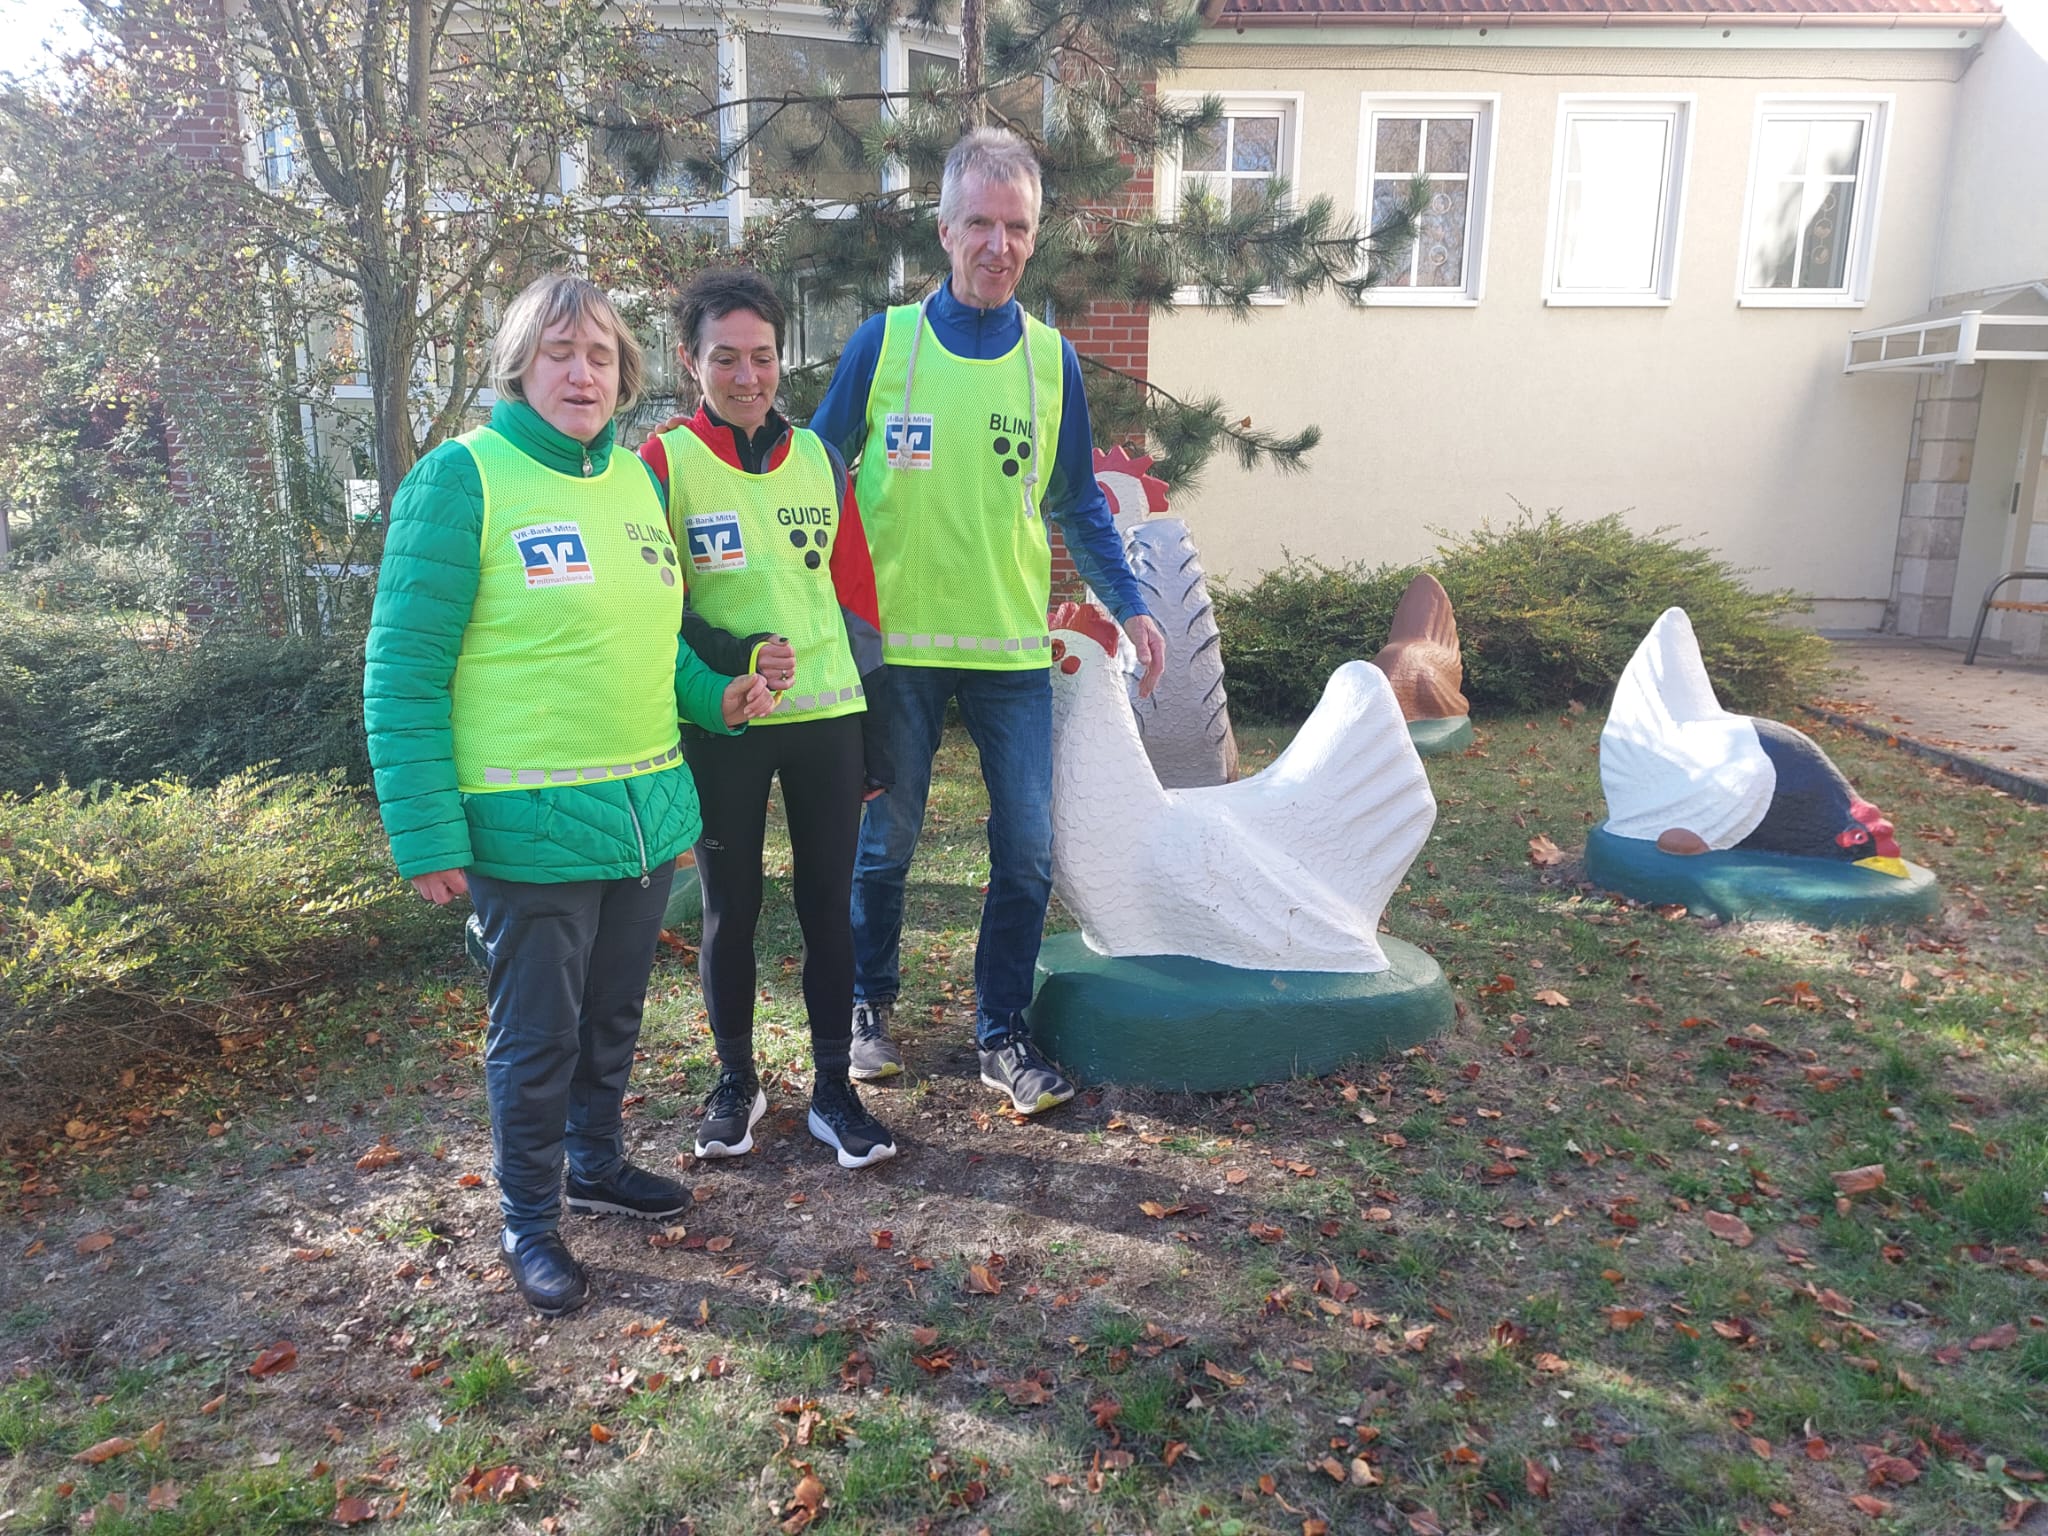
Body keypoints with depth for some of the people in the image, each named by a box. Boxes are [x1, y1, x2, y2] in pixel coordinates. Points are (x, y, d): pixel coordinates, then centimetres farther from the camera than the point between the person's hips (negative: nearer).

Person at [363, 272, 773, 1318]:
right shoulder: (463, 478, -11)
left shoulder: (633, 478, 10)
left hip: (648, 814, 7)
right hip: (528, 827, -6)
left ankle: (598, 1164, 43)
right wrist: (428, 837, -16)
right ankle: (529, 1221, 29)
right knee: (537, 1035, 8)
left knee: (613, 1015, 21)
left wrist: (712, 695, 3)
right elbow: (403, 672, -12)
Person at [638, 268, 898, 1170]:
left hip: (828, 719, 3)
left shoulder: (818, 456, 7)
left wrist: (874, 735, 8)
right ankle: (736, 1082, 28)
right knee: (729, 908, 9)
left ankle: (833, 1088, 21)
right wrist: (732, 655, -22)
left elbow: (855, 597, 10)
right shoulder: (664, 462, -3)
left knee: (829, 903, 7)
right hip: (721, 728, -2)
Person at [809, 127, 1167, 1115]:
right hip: (894, 642, -2)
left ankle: (1002, 1034, 20)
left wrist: (1128, 603, 3)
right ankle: (869, 1004, 32)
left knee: (1028, 850, 2)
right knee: (884, 842, 10)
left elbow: (1078, 505, 13)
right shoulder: (883, 343, -1)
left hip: (1015, 648, 2)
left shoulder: (1052, 361, 6)